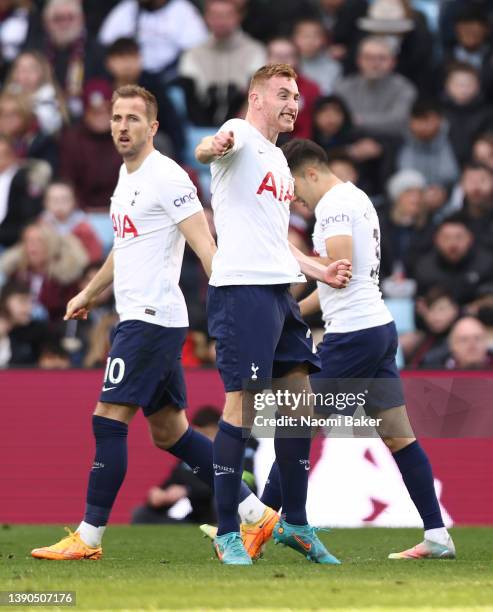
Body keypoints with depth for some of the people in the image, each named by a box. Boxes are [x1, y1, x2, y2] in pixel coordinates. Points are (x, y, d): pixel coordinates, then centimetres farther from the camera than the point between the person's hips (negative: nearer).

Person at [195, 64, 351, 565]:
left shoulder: (279, 161, 22)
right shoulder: (242, 136, -5)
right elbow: (207, 149, -31)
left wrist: (319, 272, 24)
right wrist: (214, 146, -54)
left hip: (280, 292, 9)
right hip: (241, 288, -9)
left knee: (299, 404, 10)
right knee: (241, 406, -10)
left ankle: (294, 524, 20)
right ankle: (226, 534, -6)